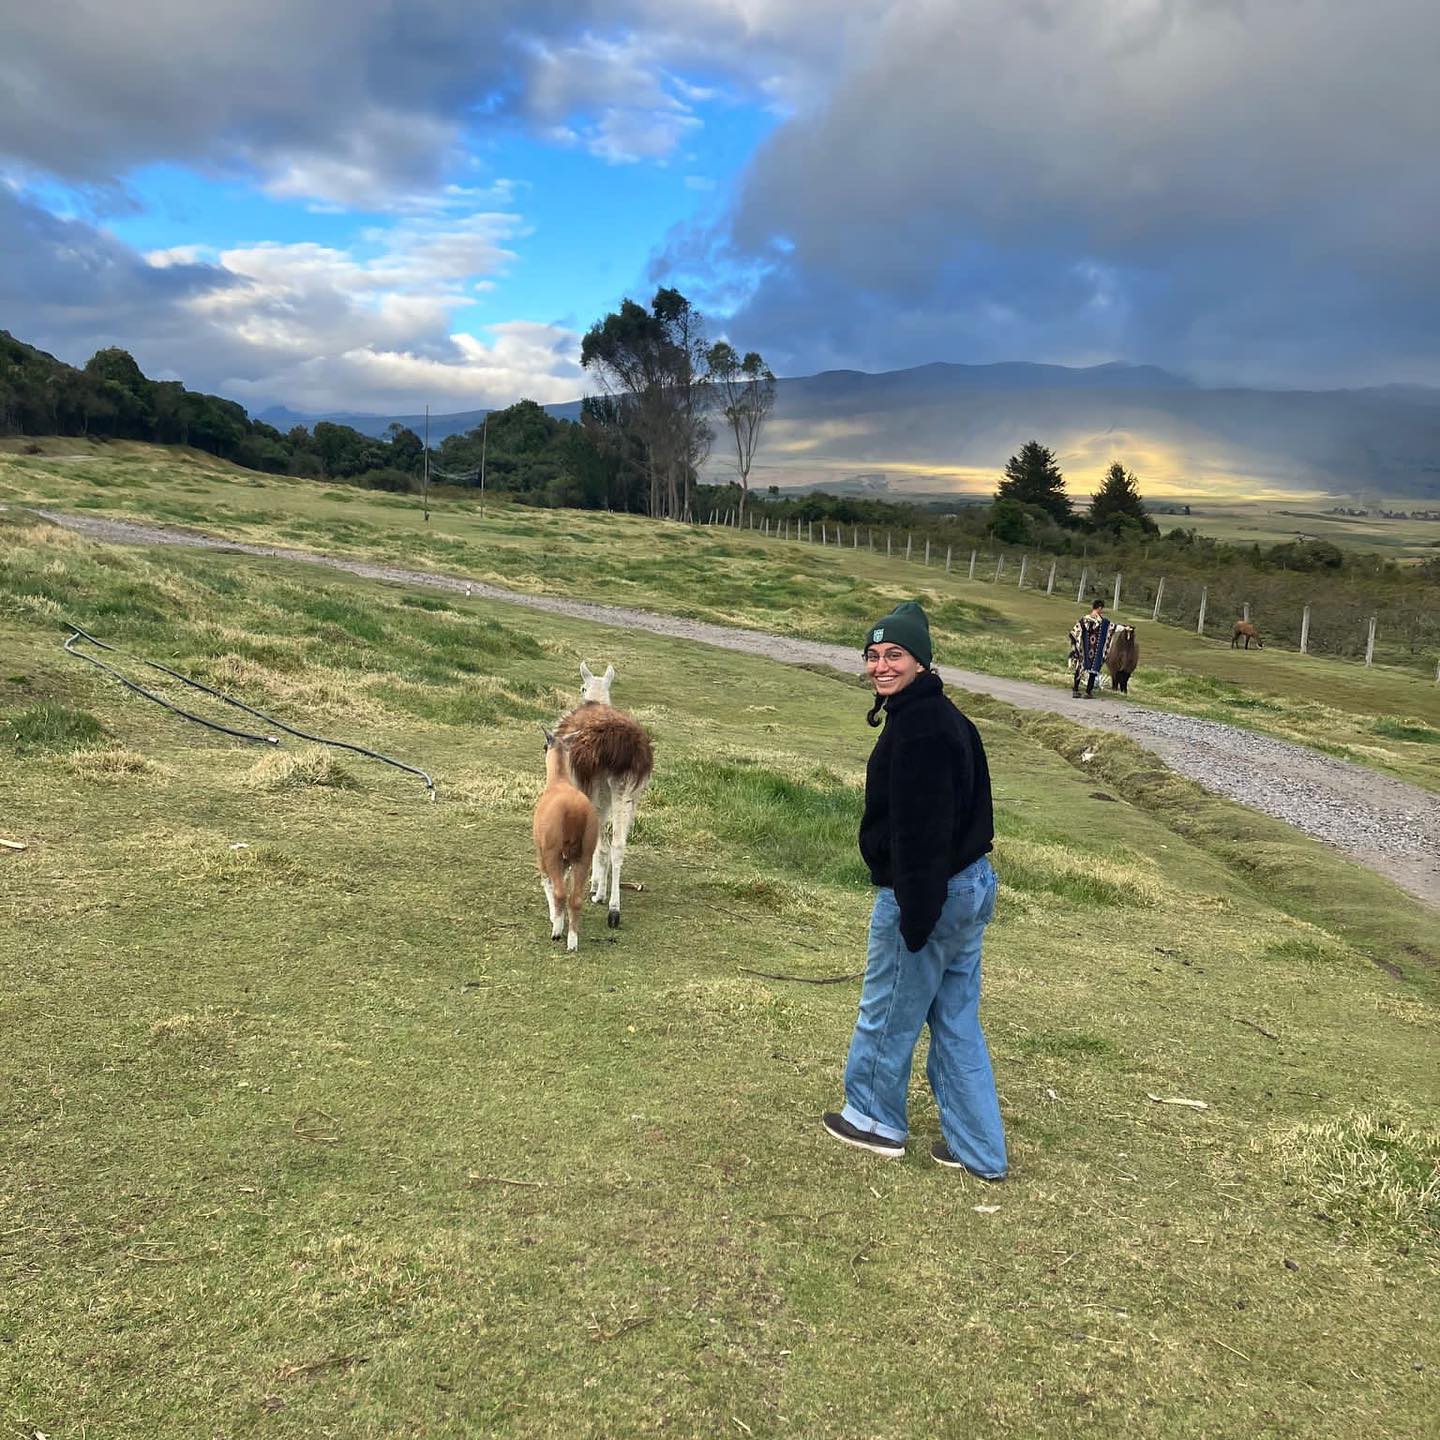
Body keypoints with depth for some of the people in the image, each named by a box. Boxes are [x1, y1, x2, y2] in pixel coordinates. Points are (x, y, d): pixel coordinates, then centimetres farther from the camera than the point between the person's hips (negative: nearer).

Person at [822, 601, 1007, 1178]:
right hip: (972, 884, 10)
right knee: (957, 1023, 17)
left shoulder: (918, 729, -23)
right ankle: (978, 1150, 25)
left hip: (928, 893, -10)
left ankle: (875, 1119, 32)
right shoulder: (945, 717, 10)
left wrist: (915, 917, -24)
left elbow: (923, 833, -26)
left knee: (887, 1013, 12)